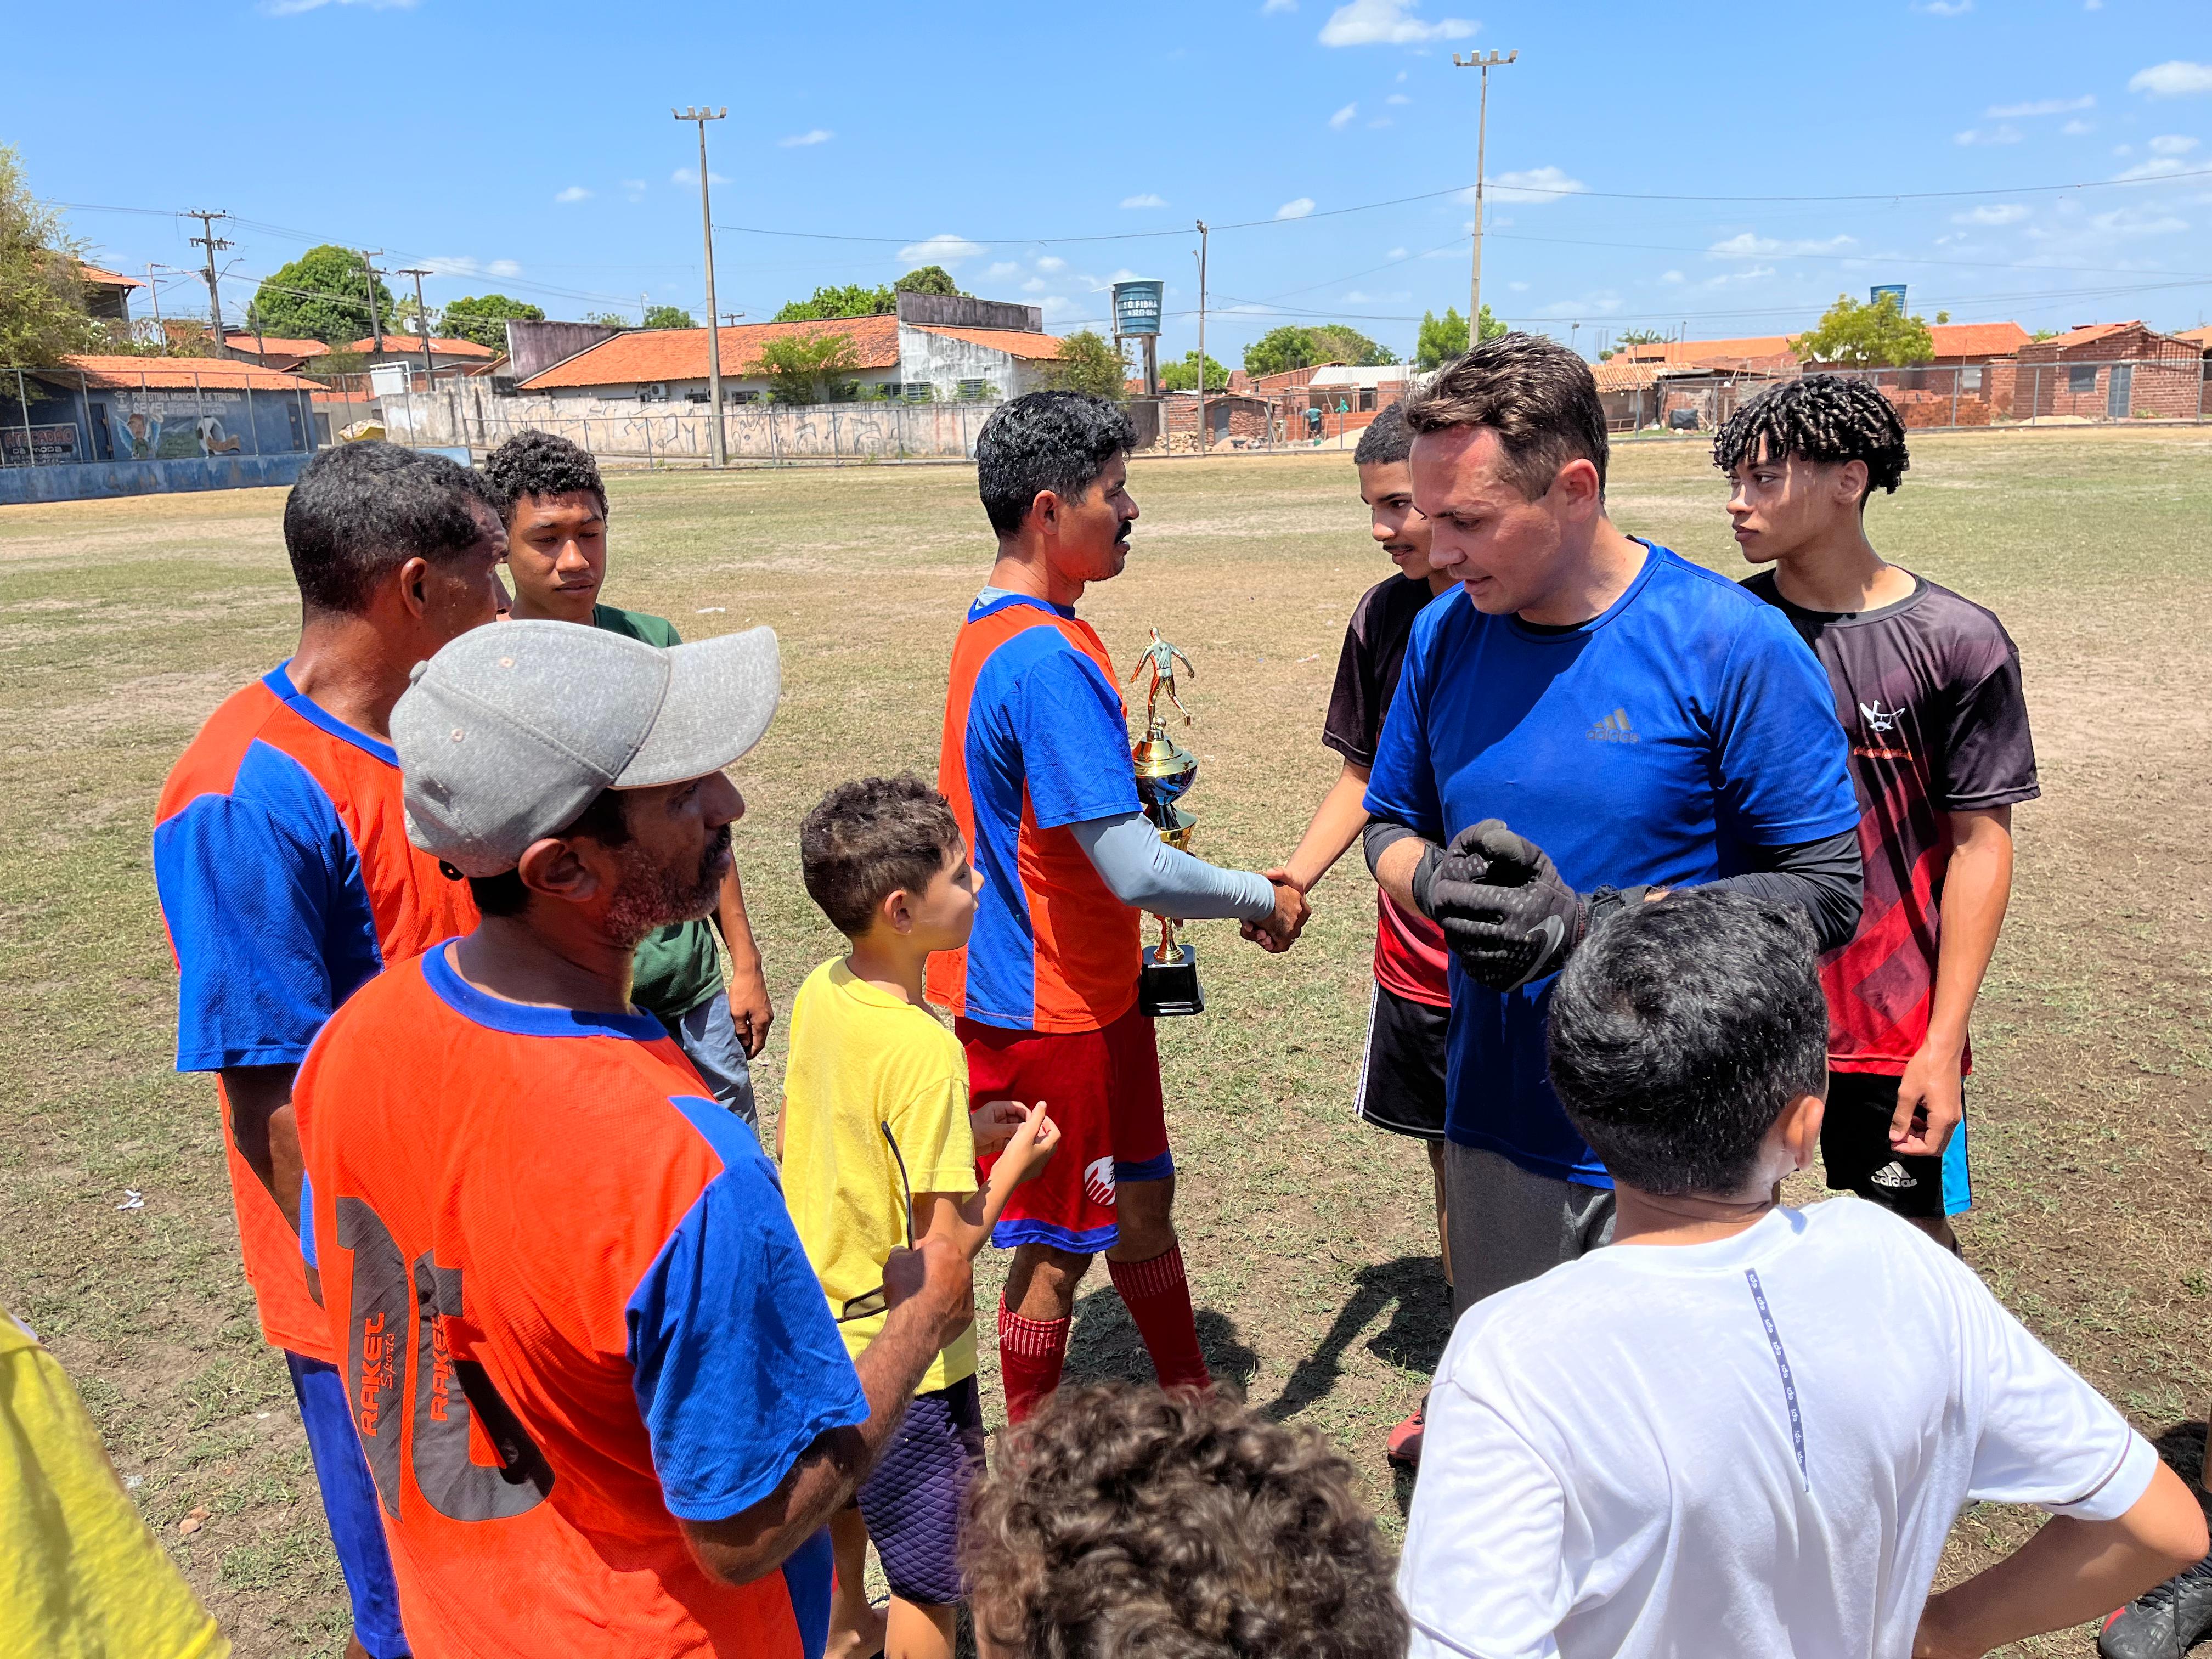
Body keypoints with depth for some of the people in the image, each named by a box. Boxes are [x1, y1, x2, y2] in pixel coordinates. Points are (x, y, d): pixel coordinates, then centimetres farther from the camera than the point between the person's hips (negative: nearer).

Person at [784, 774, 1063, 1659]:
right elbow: (948, 1243, -27)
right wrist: (1015, 1157, -10)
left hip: (818, 1316, 9)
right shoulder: (924, 1050, -30)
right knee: (929, 1582, 12)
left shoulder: (818, 993, -6)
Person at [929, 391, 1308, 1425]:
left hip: (1090, 989, 10)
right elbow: (1134, 872, -29)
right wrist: (1263, 897, -14)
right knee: (1059, 1245, 8)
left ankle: (1189, 1396, 43)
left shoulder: (1000, 631, 7)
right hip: (1048, 1010, -10)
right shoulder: (1047, 661, -27)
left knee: (1140, 1199, 23)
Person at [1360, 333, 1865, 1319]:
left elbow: (1827, 893, -13)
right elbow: (1391, 825, 12)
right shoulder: (1442, 633, 1)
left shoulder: (1729, 644, -14)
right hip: (1494, 1127, 5)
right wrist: (1441, 885, -12)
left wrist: (1588, 922, -23)